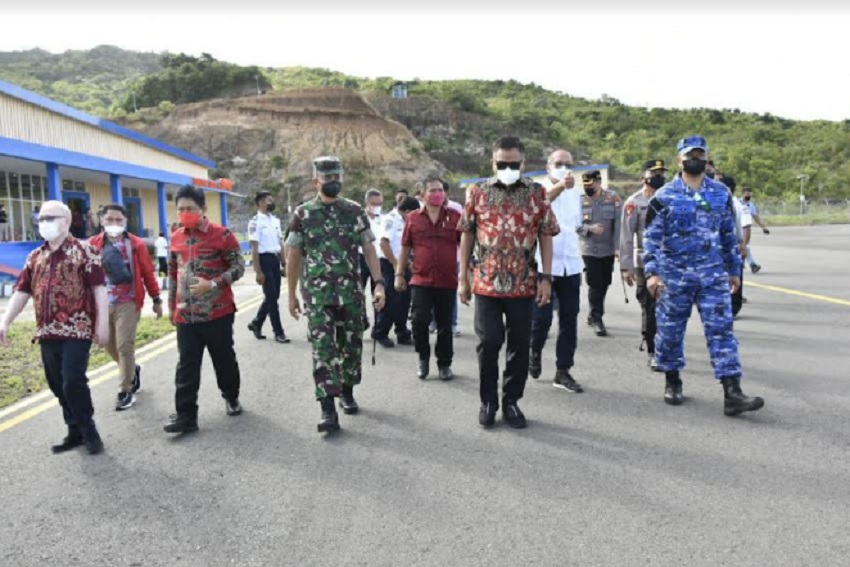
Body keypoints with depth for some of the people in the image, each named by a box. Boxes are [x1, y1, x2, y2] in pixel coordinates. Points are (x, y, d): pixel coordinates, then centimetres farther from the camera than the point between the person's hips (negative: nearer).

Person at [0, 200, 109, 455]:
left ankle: (89, 431, 7)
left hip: (77, 330, -6)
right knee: (58, 385, 10)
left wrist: (102, 323, -15)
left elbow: (99, 288, -9)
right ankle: (76, 432, 22)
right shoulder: (35, 257, 15)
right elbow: (22, 291, 15)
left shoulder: (84, 251, -4)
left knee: (73, 382, -11)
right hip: (47, 333, 7)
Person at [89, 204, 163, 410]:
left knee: (124, 346, -5)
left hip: (127, 303, -3)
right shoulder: (93, 244, 2)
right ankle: (133, 369, 40)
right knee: (110, 345, 14)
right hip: (102, 303, 4)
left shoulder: (136, 244, -3)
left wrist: (156, 299, 4)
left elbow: (148, 273, 1)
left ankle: (125, 391, 6)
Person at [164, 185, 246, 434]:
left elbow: (238, 267, -8)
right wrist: (172, 306, 17)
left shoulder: (221, 234, -7)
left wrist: (213, 284, -21)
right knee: (186, 366, 2)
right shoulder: (176, 238, 10)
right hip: (186, 315, 4)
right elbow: (173, 274, 18)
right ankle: (186, 415, 6)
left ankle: (231, 397, 34)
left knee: (224, 359, 11)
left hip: (217, 312, -4)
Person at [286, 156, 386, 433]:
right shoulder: (302, 214, 1)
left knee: (351, 346, 11)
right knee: (323, 349, -5)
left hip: (351, 293, 2)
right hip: (317, 295, -2)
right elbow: (294, 257, 5)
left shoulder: (355, 211, 4)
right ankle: (328, 409, -3)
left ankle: (347, 392, 31)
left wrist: (379, 283, -6)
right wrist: (292, 295, 5)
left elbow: (369, 249, 3)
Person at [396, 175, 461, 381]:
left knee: (445, 325, 8)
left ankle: (444, 364, 24)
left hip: (447, 281, 0)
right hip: (421, 281, 0)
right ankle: (423, 357, 20)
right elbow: (405, 248, 9)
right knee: (420, 321, -5)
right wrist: (399, 274, 8)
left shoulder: (455, 217, 1)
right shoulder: (413, 218, 3)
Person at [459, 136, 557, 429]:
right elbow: (467, 236, 6)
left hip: (524, 284, 1)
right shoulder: (477, 192, 2)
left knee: (519, 345, 8)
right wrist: (463, 278, 3)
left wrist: (546, 278, -3)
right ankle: (488, 400, 20)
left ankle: (511, 401, 23)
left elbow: (546, 237, 4)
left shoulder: (537, 193, 2)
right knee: (488, 343, 3)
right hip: (486, 283, 0)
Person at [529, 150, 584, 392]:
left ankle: (563, 371, 14)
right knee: (542, 318, -2)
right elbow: (544, 199, -33)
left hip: (571, 265, 5)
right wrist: (561, 185, -52)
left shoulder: (576, 194, 13)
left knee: (569, 319, 5)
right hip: (543, 264, -5)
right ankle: (535, 353, 29)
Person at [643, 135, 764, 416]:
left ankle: (732, 393, -4)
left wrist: (734, 270, 15)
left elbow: (729, 235, 15)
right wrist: (652, 272, -13)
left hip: (713, 276, 2)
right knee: (671, 330, 8)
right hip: (674, 277, -2)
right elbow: (651, 238, -5)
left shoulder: (721, 194, 8)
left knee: (721, 330, -4)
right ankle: (672, 382, 27)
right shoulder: (664, 196, -3)